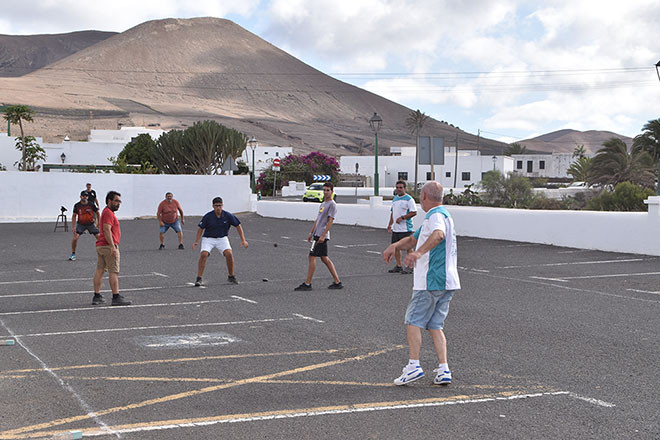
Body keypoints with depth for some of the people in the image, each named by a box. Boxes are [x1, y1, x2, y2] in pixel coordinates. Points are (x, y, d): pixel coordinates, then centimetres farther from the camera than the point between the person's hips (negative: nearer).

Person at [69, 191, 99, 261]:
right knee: (75, 238, -16)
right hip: (80, 224, 0)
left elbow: (97, 212, 2)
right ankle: (73, 254, -1)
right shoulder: (77, 205, -9)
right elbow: (74, 216, -2)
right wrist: (73, 227, -8)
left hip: (91, 223, 0)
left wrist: (98, 223, 0)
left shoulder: (91, 205, -11)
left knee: (99, 237, -6)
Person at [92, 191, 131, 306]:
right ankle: (116, 297, -10)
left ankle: (97, 297, 10)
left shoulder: (107, 212, 21)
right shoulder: (108, 213, -12)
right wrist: (112, 247, -26)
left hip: (100, 246, 10)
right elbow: (107, 230, -22)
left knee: (99, 270, 8)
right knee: (113, 272, -9)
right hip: (108, 246, -10)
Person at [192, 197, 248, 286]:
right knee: (203, 254, -24)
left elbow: (238, 226, -2)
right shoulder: (207, 216, -15)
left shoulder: (228, 215, -11)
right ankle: (199, 279, -15)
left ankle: (231, 277, -1)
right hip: (208, 238, -1)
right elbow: (201, 229, -4)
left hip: (222, 238, 1)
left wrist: (243, 240, -8)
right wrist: (196, 242, -13)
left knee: (229, 253, -21)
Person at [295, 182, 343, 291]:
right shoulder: (323, 203, 20)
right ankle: (337, 282, 12)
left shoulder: (332, 204, -9)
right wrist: (311, 233, 23)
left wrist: (323, 235, -23)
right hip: (317, 235, 9)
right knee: (324, 258, 9)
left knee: (312, 257, -9)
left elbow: (330, 221, -17)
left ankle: (307, 284, -7)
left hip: (322, 236, -9)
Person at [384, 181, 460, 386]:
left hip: (430, 281, -9)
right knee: (435, 325, 9)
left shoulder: (436, 215, -10)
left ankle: (413, 365, -7)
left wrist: (418, 252, -48)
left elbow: (438, 235, -35)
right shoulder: (440, 214, 23)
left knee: (413, 321, -3)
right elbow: (414, 239, 26)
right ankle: (443, 369, 2)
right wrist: (395, 245, 8)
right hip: (447, 282, 9)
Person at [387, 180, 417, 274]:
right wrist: (390, 225, 18)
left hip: (405, 228, -8)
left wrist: (402, 218, -19)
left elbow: (414, 212, -15)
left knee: (408, 247, -4)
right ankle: (398, 266, 22)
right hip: (395, 228, 8)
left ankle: (409, 267, 3)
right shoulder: (395, 199, 16)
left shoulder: (409, 199, -8)